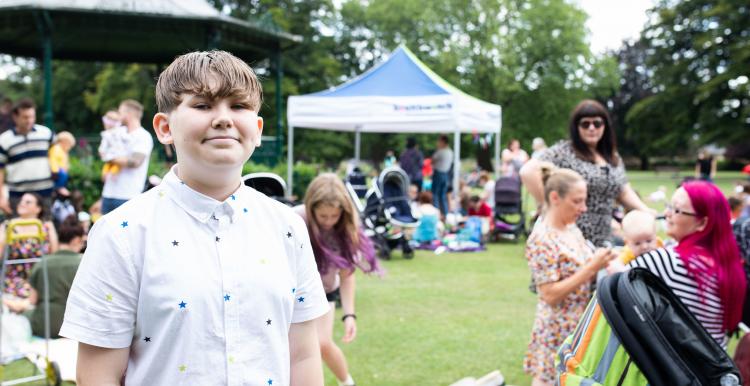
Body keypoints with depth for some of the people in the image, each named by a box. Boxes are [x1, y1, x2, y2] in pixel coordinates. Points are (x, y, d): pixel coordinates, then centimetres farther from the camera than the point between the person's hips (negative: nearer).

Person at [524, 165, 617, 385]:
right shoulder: (541, 240, -18)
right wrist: (592, 268, -22)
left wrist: (601, 264, -1)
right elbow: (550, 295, -22)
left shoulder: (573, 231, 7)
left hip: (584, 327, 8)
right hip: (558, 333, -8)